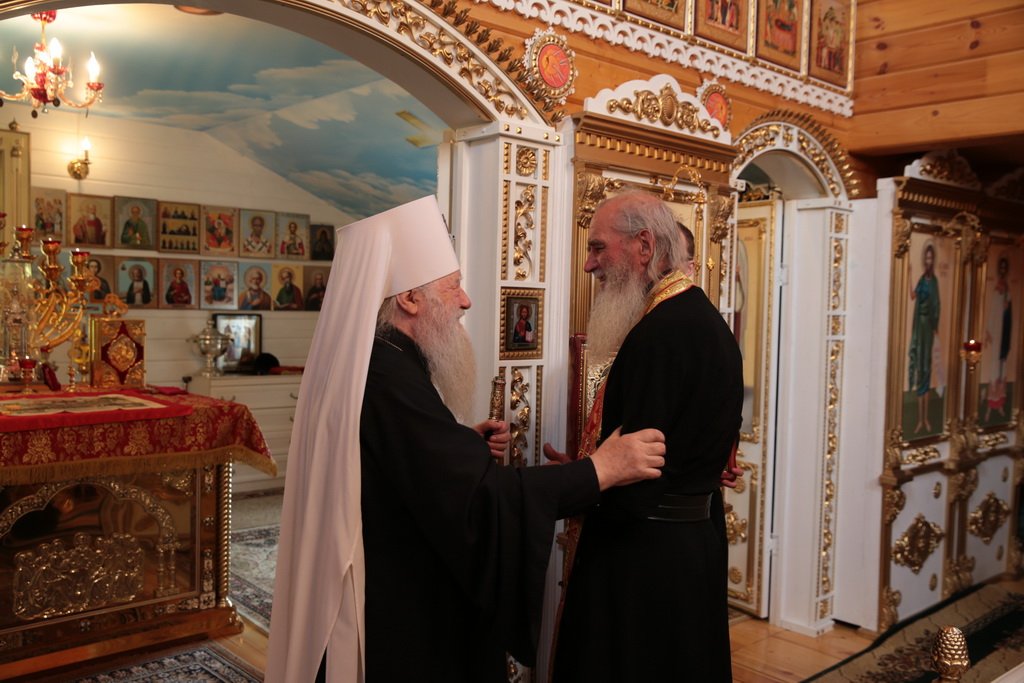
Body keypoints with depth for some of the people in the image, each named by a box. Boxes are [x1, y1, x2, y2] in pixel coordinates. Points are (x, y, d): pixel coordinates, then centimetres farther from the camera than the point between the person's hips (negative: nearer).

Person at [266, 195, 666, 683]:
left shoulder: (374, 363, 7)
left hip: (400, 597, 10)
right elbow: (477, 500, -30)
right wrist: (599, 469, -25)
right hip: (401, 619, -10)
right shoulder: (389, 379, -25)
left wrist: (467, 445, 0)